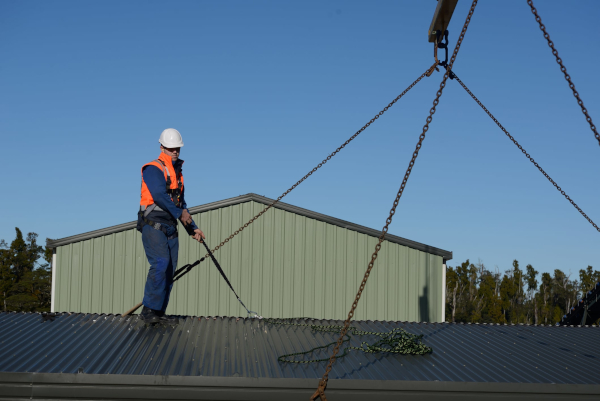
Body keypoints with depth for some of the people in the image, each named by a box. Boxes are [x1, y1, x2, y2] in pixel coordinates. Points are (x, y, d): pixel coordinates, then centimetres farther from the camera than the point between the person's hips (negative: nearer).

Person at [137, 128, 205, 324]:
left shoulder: (177, 173, 22)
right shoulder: (153, 168, -4)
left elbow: (181, 204, 27)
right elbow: (159, 195, -19)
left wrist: (192, 229, 22)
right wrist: (180, 213, -20)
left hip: (171, 228, 8)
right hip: (153, 225, -8)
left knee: (169, 269, 3)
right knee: (161, 263, -22)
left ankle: (158, 313, 7)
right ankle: (149, 310, -20)